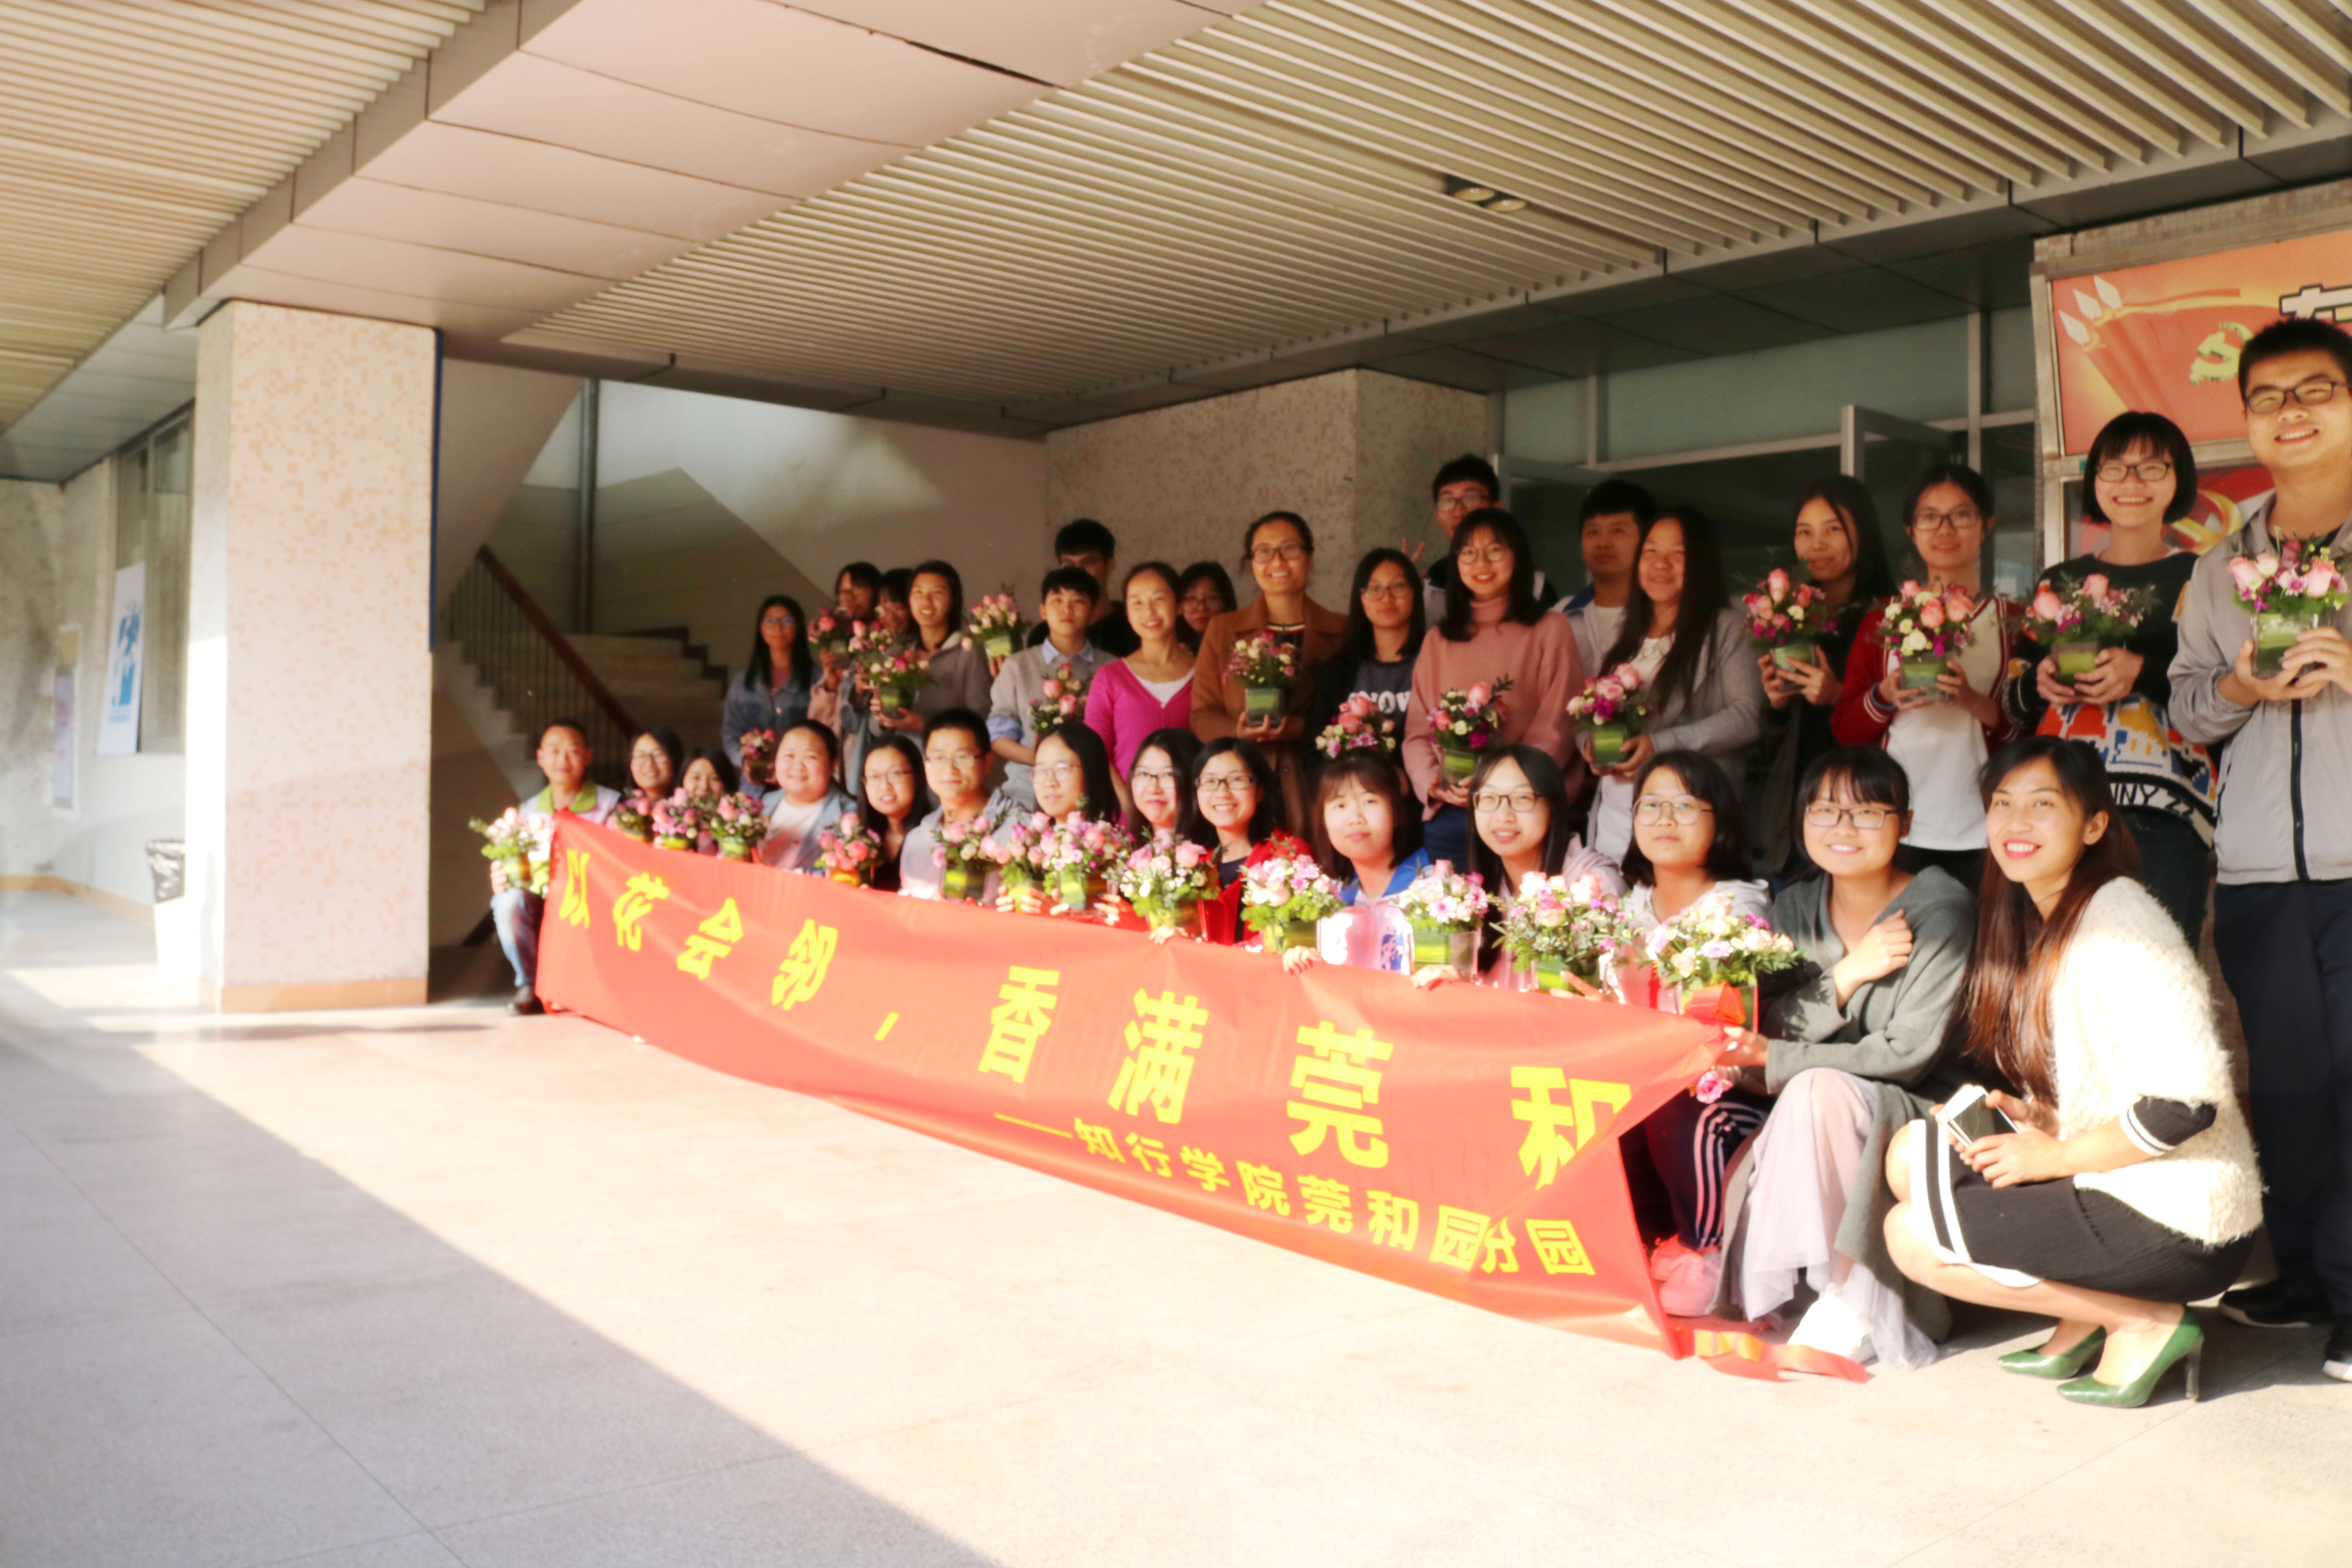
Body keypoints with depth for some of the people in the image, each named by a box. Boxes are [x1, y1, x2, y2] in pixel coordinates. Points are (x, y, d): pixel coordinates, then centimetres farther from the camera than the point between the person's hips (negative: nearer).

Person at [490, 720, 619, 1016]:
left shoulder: (612, 804, 1)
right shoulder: (529, 810, 12)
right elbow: (511, 865, 13)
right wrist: (500, 878, -10)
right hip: (540, 905, 3)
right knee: (509, 900, -28)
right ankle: (530, 985, -7)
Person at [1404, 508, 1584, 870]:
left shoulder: (1550, 632, 5)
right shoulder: (1438, 642, 16)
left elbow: (1553, 730, -3)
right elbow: (1417, 731, 11)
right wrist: (1432, 782, -8)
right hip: (1446, 815, 3)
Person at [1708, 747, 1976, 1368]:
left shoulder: (1942, 911, -11)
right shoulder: (1795, 907, 5)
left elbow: (1908, 1052, -18)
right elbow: (1772, 1027, -3)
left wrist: (1775, 1059, -26)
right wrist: (1846, 975, -21)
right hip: (1822, 1124, 4)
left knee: (1820, 1090, -34)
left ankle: (1852, 1312, -21)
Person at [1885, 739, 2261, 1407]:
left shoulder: (2115, 921, -19)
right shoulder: (2041, 922, 10)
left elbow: (2186, 1102, -26)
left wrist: (2055, 1155, -15)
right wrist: (2035, 1115, 3)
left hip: (2183, 1226, -9)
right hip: (2116, 1187, 9)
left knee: (1911, 1237, -10)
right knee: (1912, 1152, 8)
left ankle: (2146, 1323, -2)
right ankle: (2084, 1321, 11)